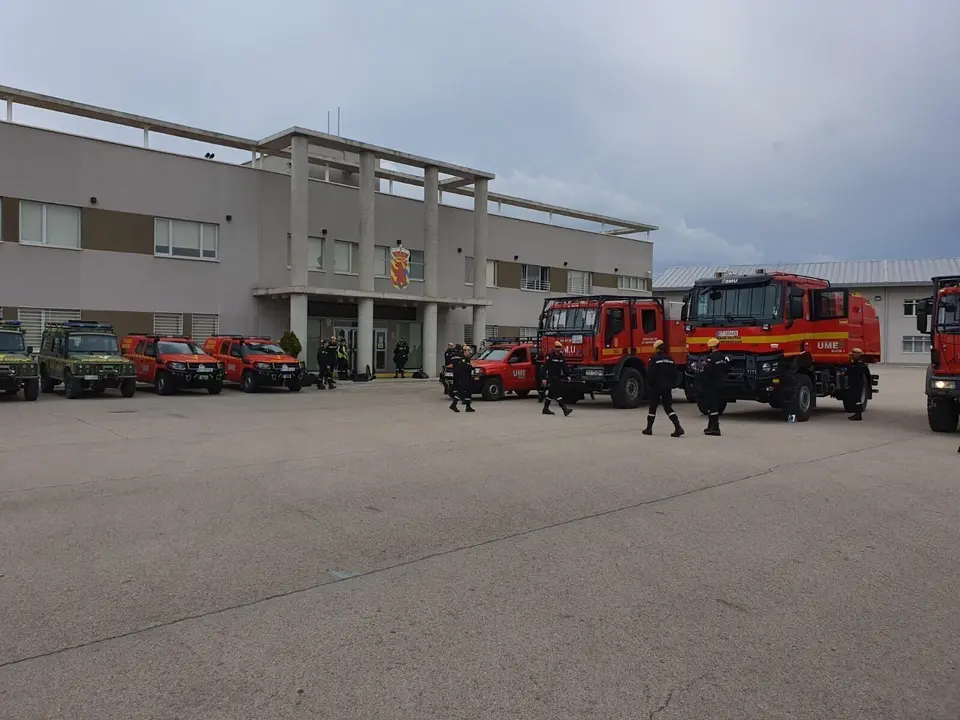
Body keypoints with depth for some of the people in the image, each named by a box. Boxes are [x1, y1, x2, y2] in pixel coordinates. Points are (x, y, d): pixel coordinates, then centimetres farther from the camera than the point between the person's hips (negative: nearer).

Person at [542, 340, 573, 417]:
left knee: (551, 394, 15)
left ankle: (545, 409, 26)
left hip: (558, 378, 8)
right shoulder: (550, 356, -12)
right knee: (557, 394, -13)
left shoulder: (561, 356, 11)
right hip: (551, 378, -8)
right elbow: (545, 367, -13)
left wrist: (568, 375, 4)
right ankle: (565, 409, -19)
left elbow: (564, 367, 15)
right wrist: (544, 378, -16)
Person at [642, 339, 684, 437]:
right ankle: (678, 427, -8)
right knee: (668, 407, 7)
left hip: (656, 387, -5)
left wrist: (651, 384, 1)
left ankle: (649, 428, 16)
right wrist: (671, 384, 15)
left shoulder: (654, 359, -12)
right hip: (668, 388, 5)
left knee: (653, 407, 7)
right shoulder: (670, 359, 7)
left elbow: (650, 374, -15)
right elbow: (675, 374, 7)